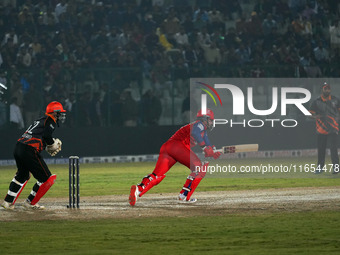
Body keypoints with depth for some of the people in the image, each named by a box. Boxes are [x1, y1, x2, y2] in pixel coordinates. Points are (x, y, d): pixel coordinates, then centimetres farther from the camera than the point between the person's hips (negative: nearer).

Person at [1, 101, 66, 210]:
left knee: (22, 175, 29)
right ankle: (30, 203, 8)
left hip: (18, 148, 9)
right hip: (28, 151, -9)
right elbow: (46, 135, -16)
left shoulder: (41, 120, 27)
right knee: (46, 178, 1)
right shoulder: (50, 121, 0)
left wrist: (47, 147, 17)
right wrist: (53, 144, 2)